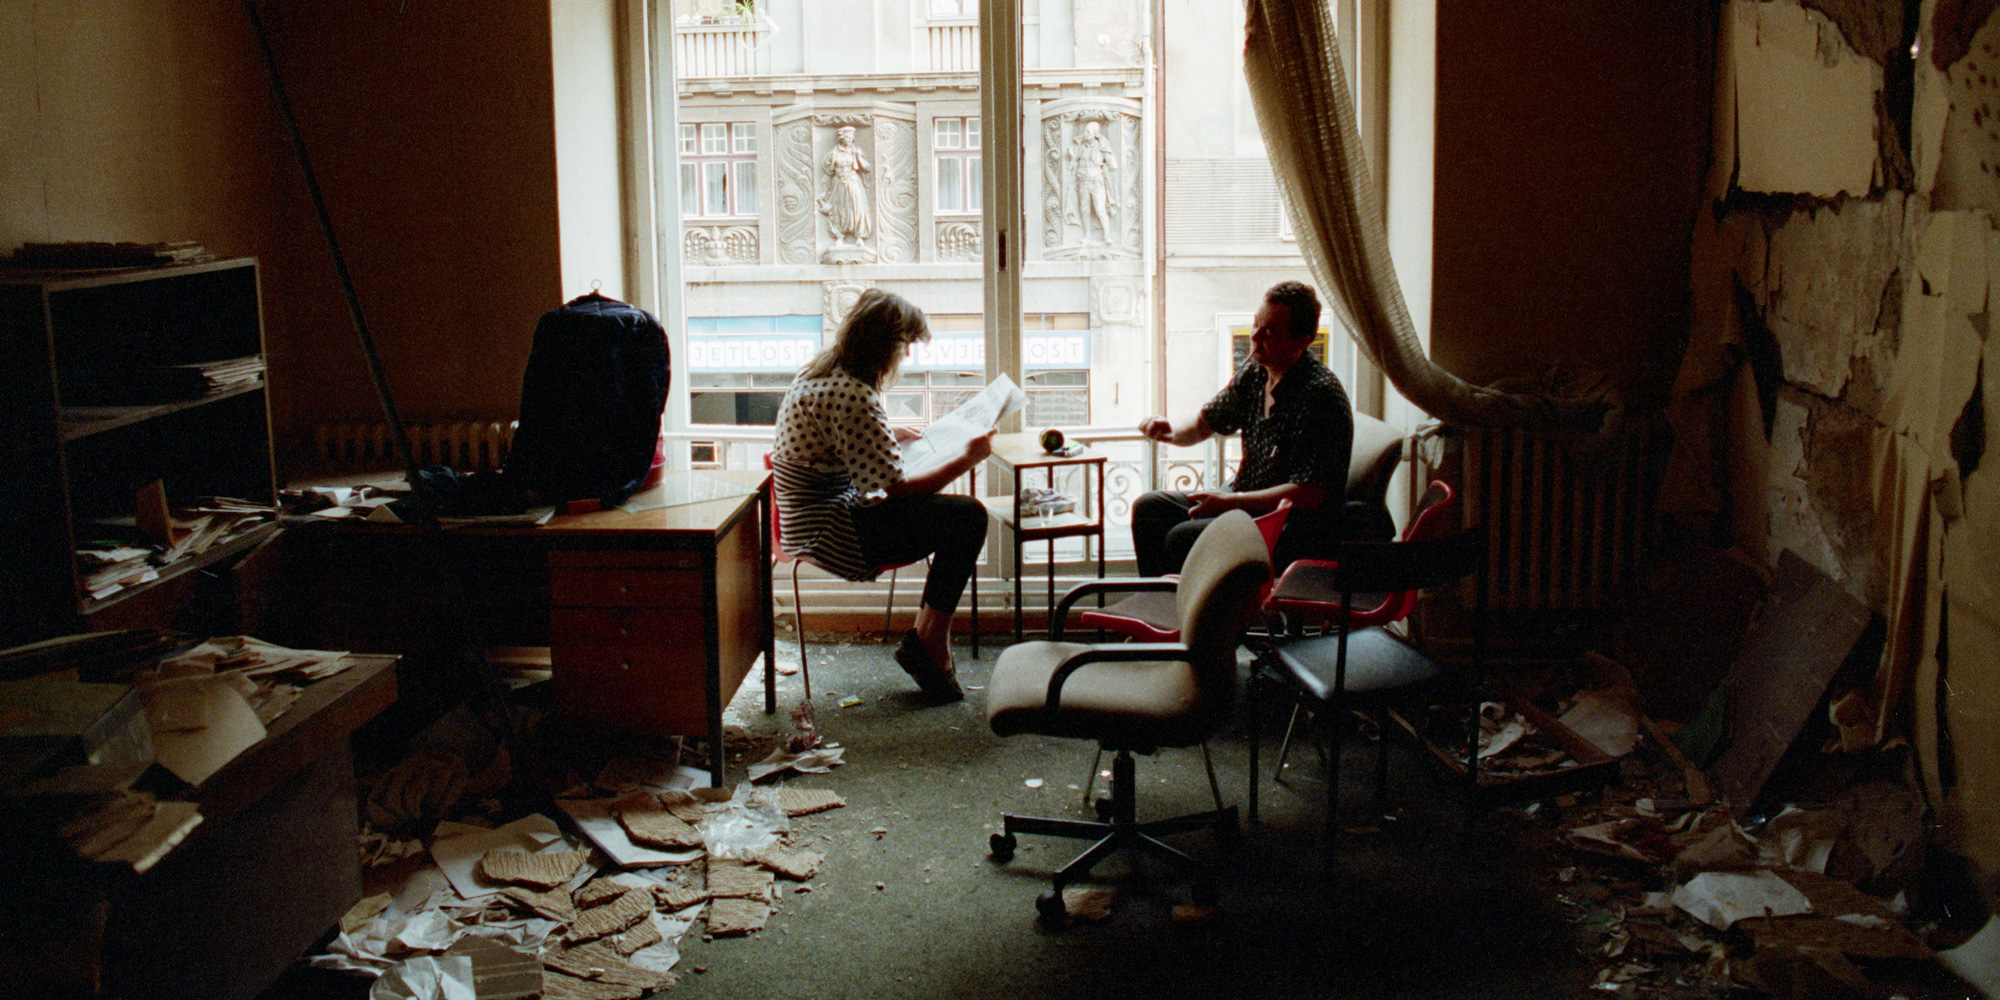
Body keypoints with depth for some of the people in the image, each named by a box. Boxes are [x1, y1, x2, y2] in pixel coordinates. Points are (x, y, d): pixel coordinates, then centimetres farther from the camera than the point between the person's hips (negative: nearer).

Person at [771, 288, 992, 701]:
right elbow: (899, 489, -21)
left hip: (813, 522, 11)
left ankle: (927, 637, 14)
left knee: (948, 510, 15)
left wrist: (890, 435, 26)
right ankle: (927, 643, -2)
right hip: (830, 534, -11)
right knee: (967, 516, -16)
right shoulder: (851, 395, -23)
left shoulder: (820, 373, 8)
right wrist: (968, 458, -11)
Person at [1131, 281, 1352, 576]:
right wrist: (1171, 431, -6)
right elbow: (1203, 424, 18)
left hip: (1297, 530, -9)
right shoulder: (1253, 373, 3)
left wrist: (1228, 501, -23)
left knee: (1182, 538, -25)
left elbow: (1308, 494, -26)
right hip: (1246, 502, 9)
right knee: (1149, 508, 5)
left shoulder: (1320, 394, -22)